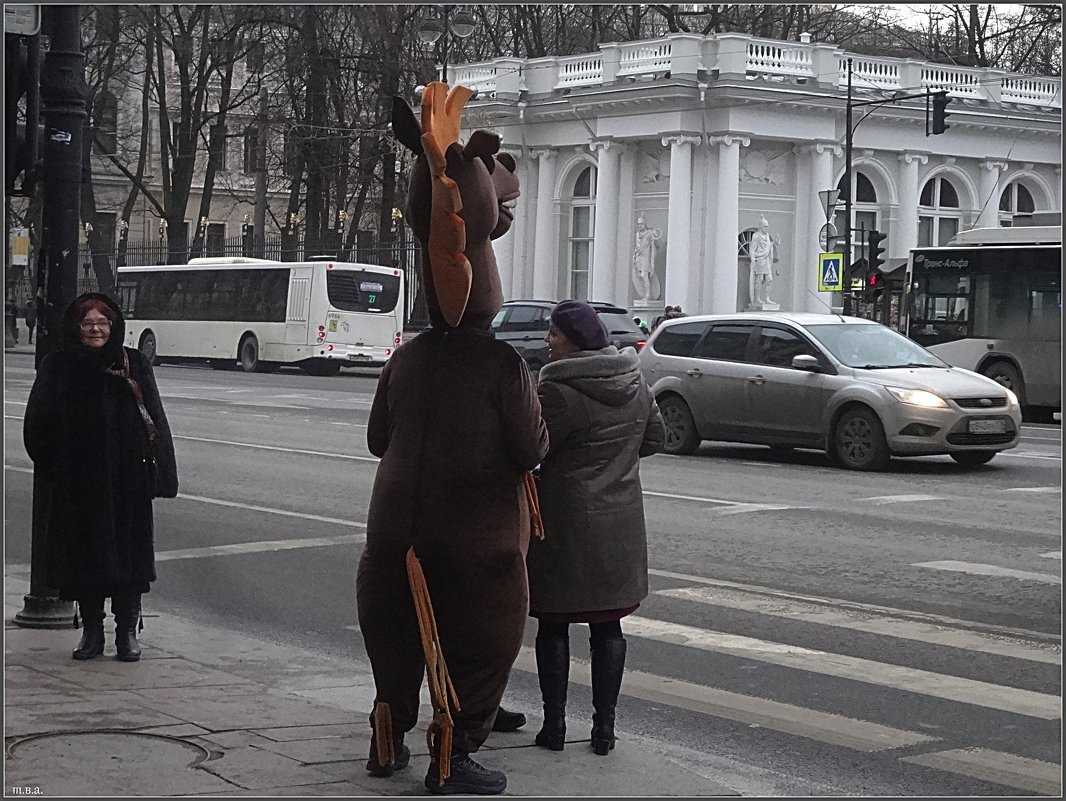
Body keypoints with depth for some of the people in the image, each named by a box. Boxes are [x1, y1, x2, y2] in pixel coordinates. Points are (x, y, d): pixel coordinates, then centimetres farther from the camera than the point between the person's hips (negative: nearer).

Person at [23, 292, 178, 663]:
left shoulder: (133, 366, 4)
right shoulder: (57, 368, 4)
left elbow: (155, 422, 1)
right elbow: (37, 423, 4)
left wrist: (159, 473, -6)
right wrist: (51, 465, -6)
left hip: (127, 479, 0)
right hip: (76, 483, 0)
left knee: (128, 552, 1)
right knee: (84, 553, 5)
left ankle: (127, 632, 11)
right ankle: (91, 630, 16)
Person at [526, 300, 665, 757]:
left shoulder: (558, 391, -17)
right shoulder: (635, 385, 6)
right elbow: (655, 438, 17)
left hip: (564, 524, -6)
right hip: (620, 526, 6)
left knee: (553, 625, 6)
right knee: (607, 626, 11)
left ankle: (554, 724, 9)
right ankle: (604, 726, 12)